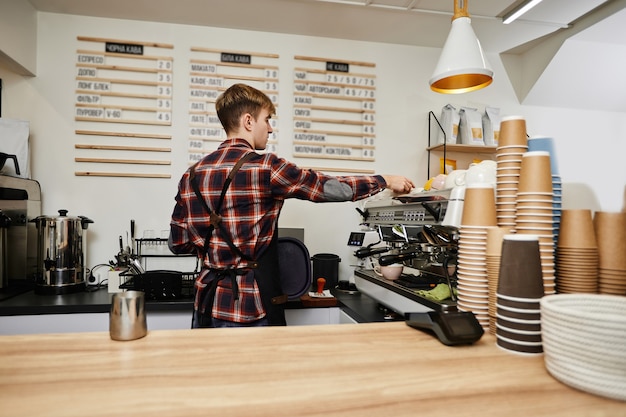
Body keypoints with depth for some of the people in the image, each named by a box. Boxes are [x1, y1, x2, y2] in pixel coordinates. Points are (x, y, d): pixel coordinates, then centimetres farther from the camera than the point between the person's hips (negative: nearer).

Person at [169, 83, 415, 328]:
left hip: (208, 301, 6)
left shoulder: (192, 174, 2)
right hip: (250, 306, -6)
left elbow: (177, 243, 6)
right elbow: (333, 188, -9)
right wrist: (386, 181, 5)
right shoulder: (265, 167, -14)